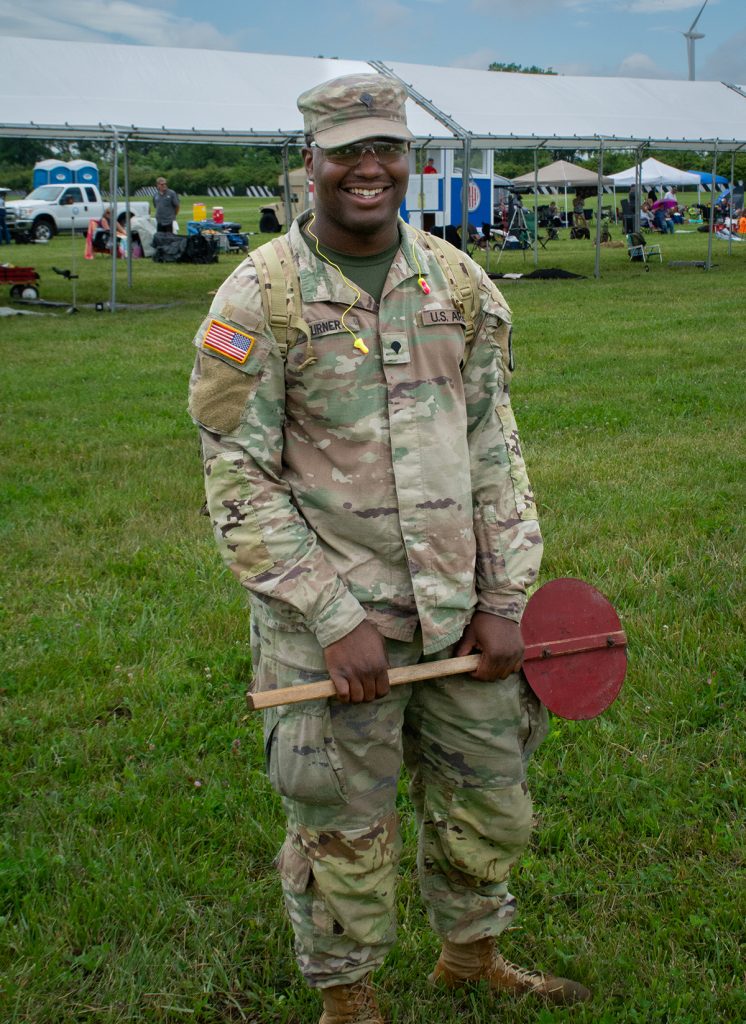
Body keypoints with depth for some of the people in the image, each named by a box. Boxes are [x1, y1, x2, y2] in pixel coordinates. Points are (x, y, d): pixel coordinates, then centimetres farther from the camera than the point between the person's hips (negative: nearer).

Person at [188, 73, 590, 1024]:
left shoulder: (462, 285, 5)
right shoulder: (259, 298, -9)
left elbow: (495, 446, 8)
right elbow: (239, 482, -10)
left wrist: (505, 597, 2)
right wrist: (335, 620, -15)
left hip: (459, 608, 5)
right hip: (332, 619, -4)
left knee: (489, 802, 19)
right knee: (344, 833, 9)